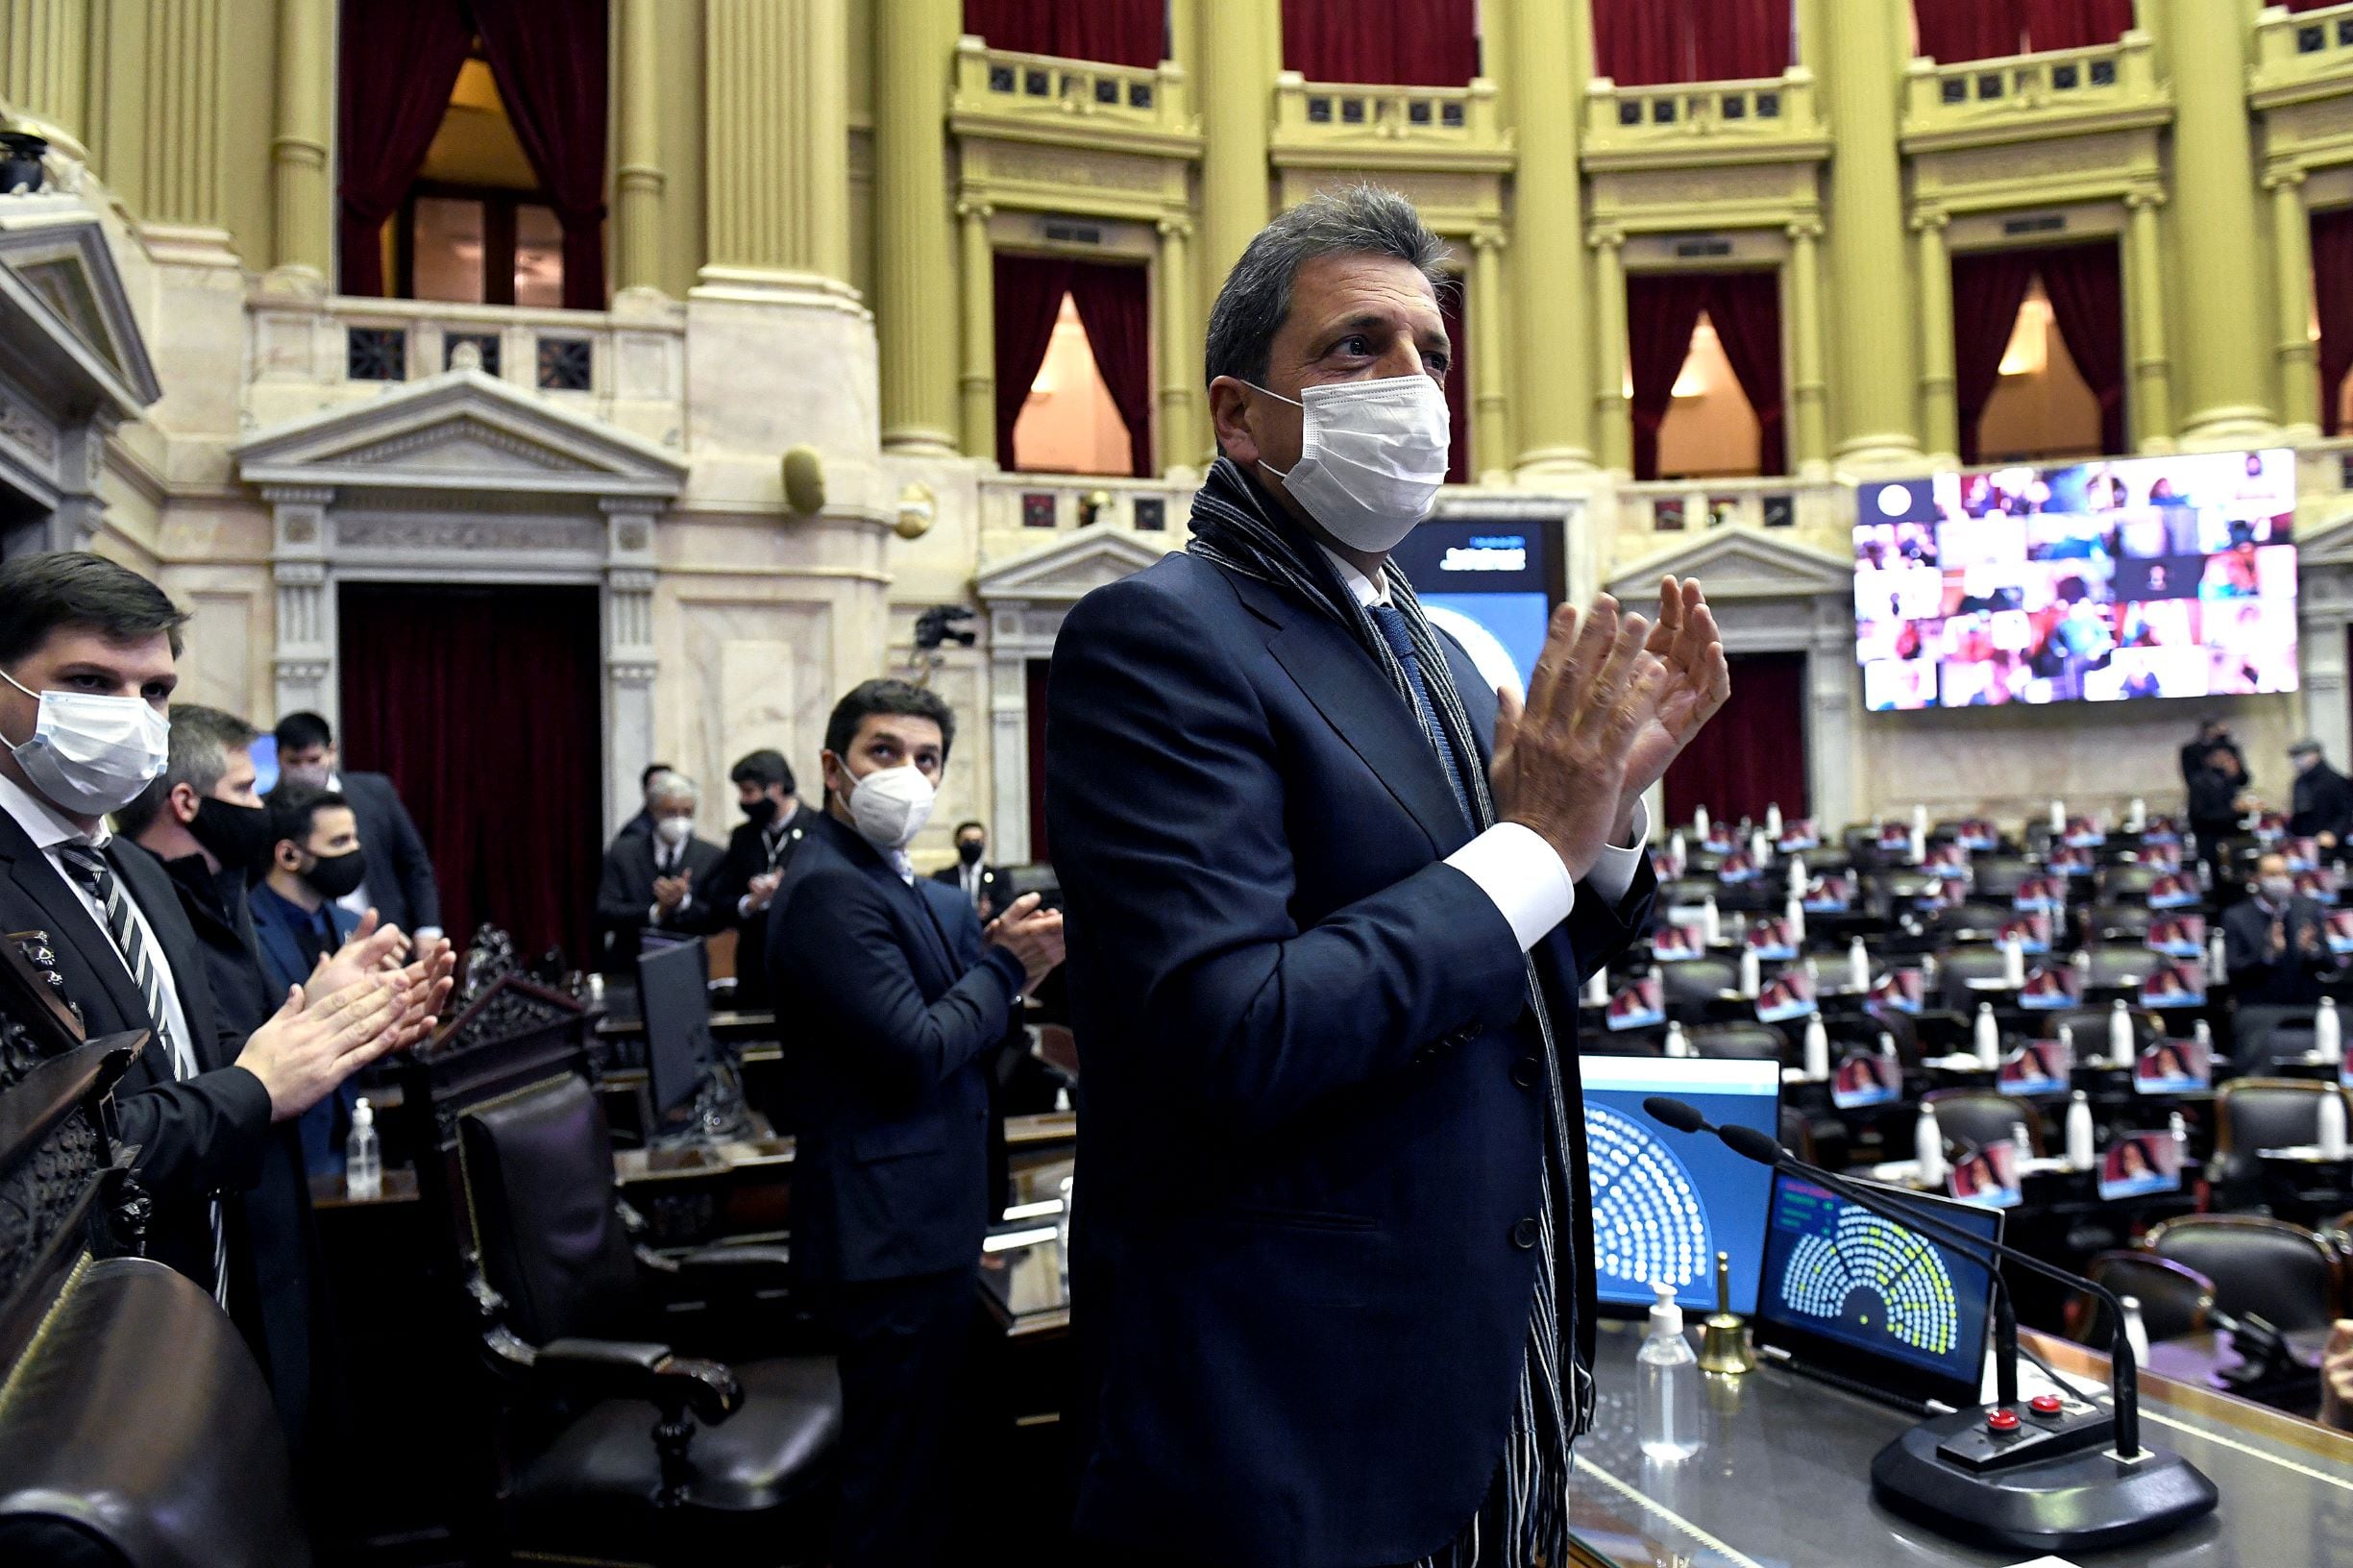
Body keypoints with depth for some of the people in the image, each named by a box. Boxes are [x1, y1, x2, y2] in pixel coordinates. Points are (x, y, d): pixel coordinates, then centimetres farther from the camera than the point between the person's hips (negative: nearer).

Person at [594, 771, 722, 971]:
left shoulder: (712, 856, 7)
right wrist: (657, 912, -13)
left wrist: (683, 902, -17)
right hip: (629, 968, 0)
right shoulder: (622, 852, 9)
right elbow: (605, 913, 0)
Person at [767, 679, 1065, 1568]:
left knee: (922, 1454, 22)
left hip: (920, 1215, 10)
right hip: (894, 1225, -10)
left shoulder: (896, 882, 14)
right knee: (898, 1478, 2)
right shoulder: (831, 887, -18)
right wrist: (1005, 965, -12)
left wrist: (1005, 959, -4)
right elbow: (916, 1053, -24)